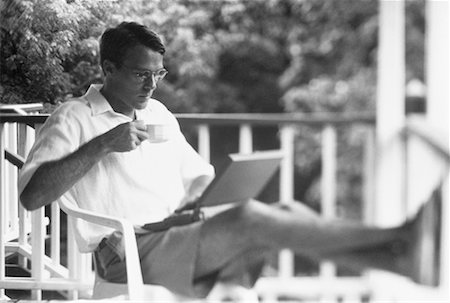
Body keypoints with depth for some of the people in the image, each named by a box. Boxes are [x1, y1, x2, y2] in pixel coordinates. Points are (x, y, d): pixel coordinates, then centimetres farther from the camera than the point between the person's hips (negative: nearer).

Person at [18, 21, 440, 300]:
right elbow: (31, 195, -14)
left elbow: (197, 177, 29)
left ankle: (401, 258, -31)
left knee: (289, 212, -17)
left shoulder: (158, 113, 22)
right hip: (129, 254, -7)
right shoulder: (74, 119, 0)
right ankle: (397, 239, -31)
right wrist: (102, 145, -18)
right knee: (248, 218, -28)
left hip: (180, 237, 8)